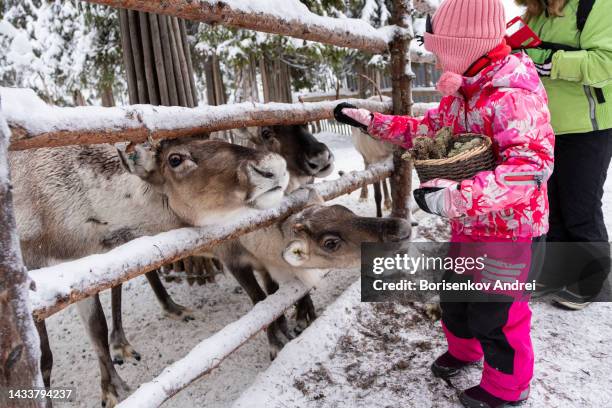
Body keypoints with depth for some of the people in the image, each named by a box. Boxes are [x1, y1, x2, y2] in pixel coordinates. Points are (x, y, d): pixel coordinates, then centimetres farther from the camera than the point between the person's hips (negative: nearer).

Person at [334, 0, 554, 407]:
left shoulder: (513, 97, -27)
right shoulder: (461, 92, 2)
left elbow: (533, 167, -38)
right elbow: (426, 131, 13)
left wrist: (458, 196, -47)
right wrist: (371, 121, 7)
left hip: (512, 231, -8)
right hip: (469, 225, 8)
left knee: (495, 312, 8)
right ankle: (464, 349, 51)